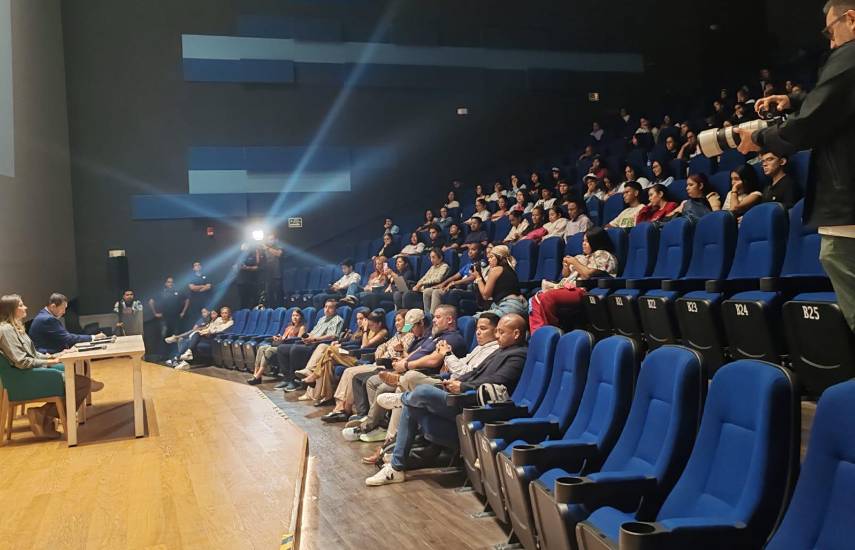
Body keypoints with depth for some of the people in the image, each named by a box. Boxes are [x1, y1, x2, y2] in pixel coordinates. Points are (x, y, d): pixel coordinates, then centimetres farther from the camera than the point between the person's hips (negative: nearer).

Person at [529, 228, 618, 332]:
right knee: (537, 298, -16)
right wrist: (566, 265, 10)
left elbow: (589, 274, -13)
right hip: (568, 287, 9)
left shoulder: (603, 255, 3)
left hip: (584, 290, -9)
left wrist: (574, 262, -2)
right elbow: (565, 275, 31)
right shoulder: (581, 257, 28)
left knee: (548, 297, -31)